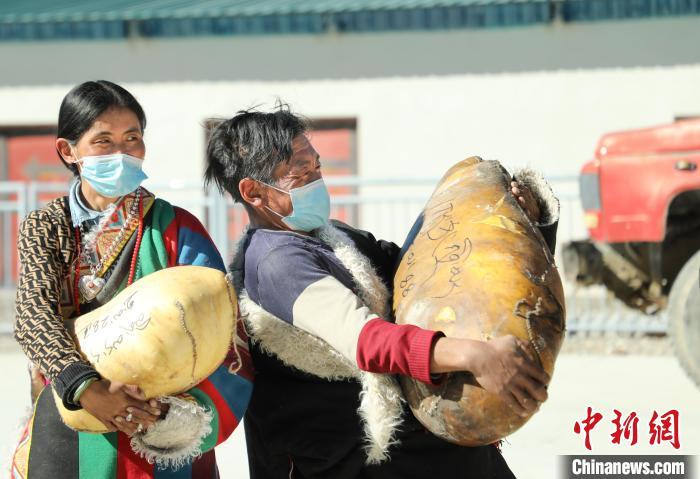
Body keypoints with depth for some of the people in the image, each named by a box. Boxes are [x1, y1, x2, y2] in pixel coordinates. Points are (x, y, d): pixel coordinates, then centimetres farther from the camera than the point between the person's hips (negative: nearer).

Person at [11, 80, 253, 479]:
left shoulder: (176, 229, -3)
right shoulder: (45, 228, 3)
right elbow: (35, 316, -12)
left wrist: (188, 414, -30)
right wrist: (86, 390, -31)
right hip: (66, 433, 2)